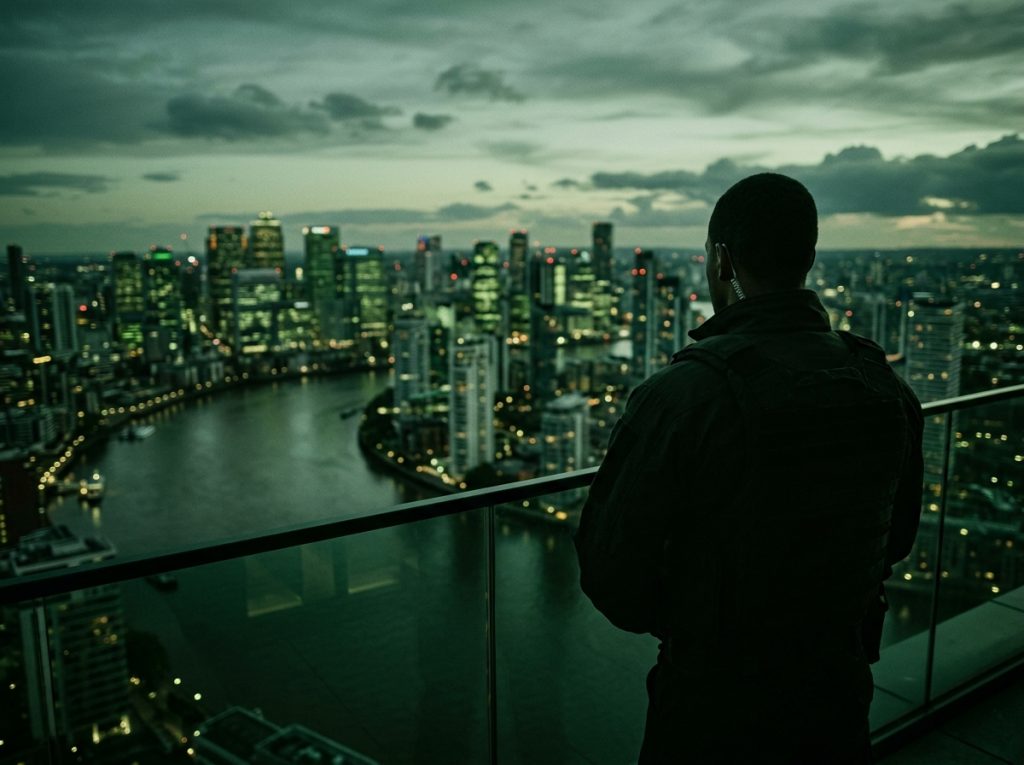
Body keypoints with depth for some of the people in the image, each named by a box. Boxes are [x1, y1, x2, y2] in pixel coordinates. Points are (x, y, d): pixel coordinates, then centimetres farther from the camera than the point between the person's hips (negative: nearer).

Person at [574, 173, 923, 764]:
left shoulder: (678, 396, -27)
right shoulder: (888, 390, -8)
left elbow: (611, 576, -19)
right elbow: (898, 539, 7)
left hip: (712, 715, -4)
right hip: (841, 702, 5)